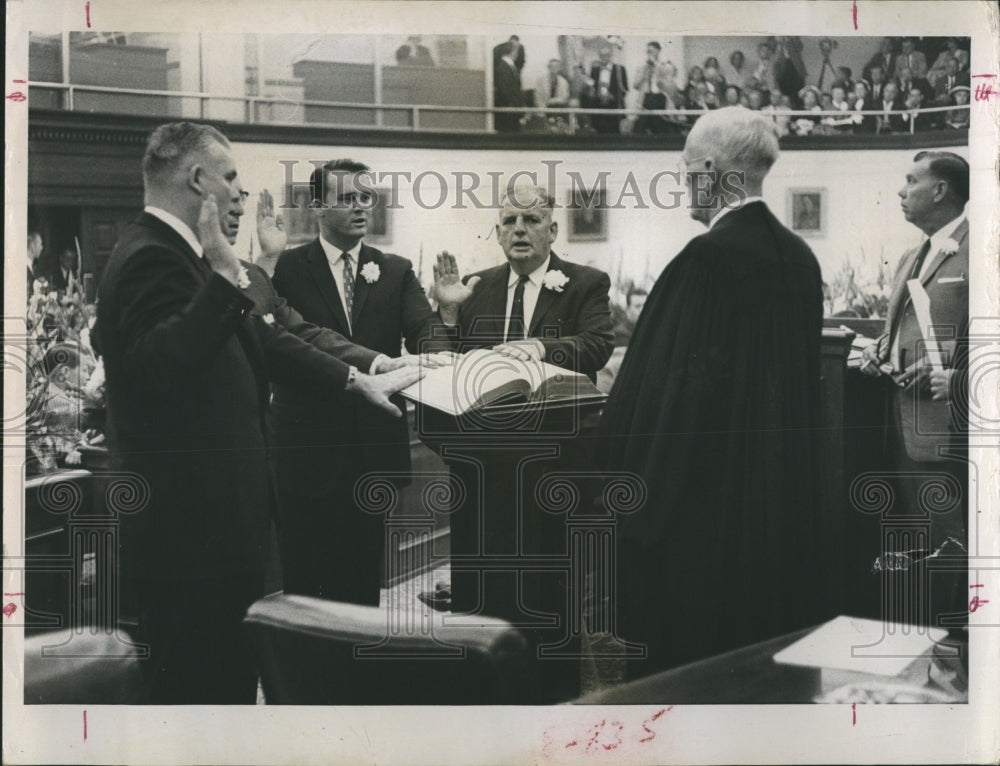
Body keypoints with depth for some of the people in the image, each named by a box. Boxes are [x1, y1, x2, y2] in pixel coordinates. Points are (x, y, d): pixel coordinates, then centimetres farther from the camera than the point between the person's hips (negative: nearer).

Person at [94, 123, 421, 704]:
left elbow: (262, 340, 23)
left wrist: (357, 380, 25)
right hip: (190, 531, -10)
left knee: (228, 680, 16)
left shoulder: (175, 255, 15)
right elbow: (159, 367, -32)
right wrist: (223, 279, -35)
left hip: (215, 522, 10)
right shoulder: (153, 260, -16)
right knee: (203, 685, -3)